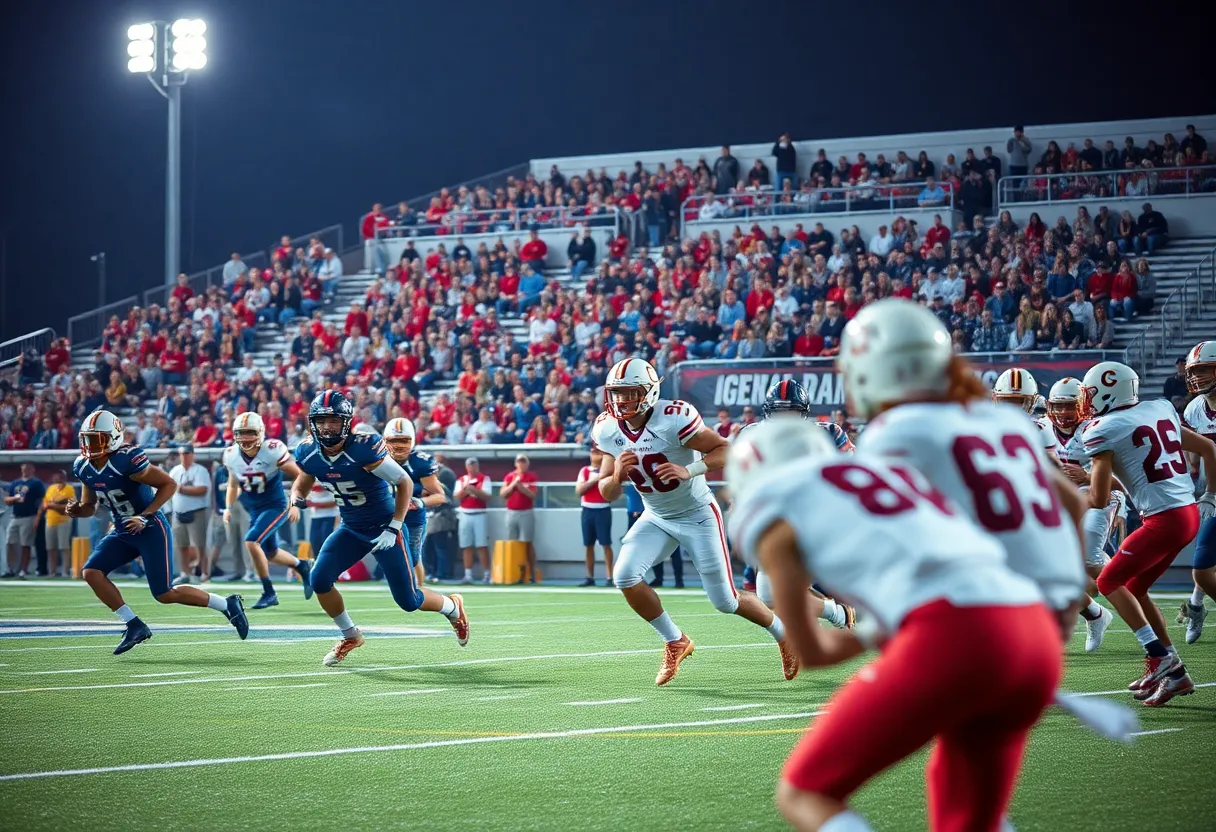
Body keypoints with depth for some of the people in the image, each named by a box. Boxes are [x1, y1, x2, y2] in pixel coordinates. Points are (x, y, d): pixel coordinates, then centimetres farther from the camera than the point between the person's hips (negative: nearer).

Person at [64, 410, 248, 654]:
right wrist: (76, 510, -11)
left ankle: (227, 605, 10)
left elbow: (169, 484, -18)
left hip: (151, 530, -8)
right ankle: (134, 626, -3)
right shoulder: (83, 467, 0)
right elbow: (90, 506, 13)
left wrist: (144, 517, -23)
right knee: (91, 572, -10)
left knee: (164, 594, -9)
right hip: (123, 532, 8)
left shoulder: (127, 460, -24)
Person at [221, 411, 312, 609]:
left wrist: (295, 504, -20)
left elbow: (300, 477, -15)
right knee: (270, 554, 15)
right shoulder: (231, 456, -5)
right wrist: (228, 508, 3)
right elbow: (233, 485, 14)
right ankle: (302, 566, 45)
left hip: (276, 506, -7)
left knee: (251, 542, -23)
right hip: (255, 510, 7)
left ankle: (269, 593, -11)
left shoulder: (273, 450, -22)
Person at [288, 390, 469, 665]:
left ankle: (453, 608, 32)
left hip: (383, 527, -5)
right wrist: (296, 499, -13)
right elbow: (301, 483, 11)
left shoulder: (364, 448, -28)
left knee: (408, 600, -2)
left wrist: (393, 529, -24)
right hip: (350, 529, 5)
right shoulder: (309, 453, -10)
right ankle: (350, 637, 12)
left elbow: (405, 483, -21)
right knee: (319, 580, -13)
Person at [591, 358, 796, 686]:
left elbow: (726, 451, -21)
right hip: (656, 519, 5)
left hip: (698, 515, -5)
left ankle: (783, 633, 29)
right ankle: (675, 643, 4)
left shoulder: (673, 418, -27)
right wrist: (617, 475, -25)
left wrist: (688, 470, -36)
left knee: (726, 601, -1)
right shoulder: (607, 429, -9)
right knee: (625, 575, -17)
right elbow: (607, 493, -2)